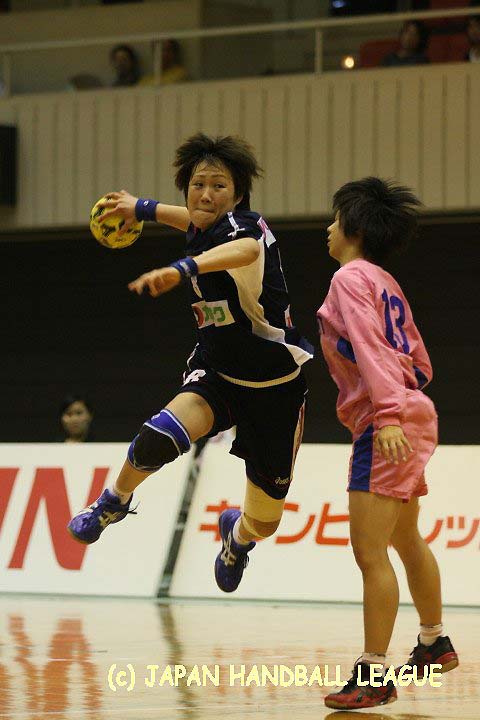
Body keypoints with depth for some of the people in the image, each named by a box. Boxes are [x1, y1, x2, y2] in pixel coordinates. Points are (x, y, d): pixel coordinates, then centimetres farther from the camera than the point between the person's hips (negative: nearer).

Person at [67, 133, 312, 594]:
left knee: (263, 524, 7)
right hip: (216, 371, 4)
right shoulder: (203, 230, -2)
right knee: (158, 437, -30)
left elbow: (245, 248, -51)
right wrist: (143, 208, 40)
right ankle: (115, 501, 2)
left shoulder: (244, 224, -22)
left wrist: (182, 270, -69)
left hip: (274, 388, -4)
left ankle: (237, 534, 47)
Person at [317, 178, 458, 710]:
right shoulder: (387, 283, 16)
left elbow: (369, 346, -23)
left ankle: (374, 674, -13)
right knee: (406, 540, 26)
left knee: (369, 551, -12)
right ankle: (434, 644, 41)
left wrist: (388, 415, -32)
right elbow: (420, 363, 17)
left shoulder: (351, 277, -10)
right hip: (413, 414, 10)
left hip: (386, 426, -10)